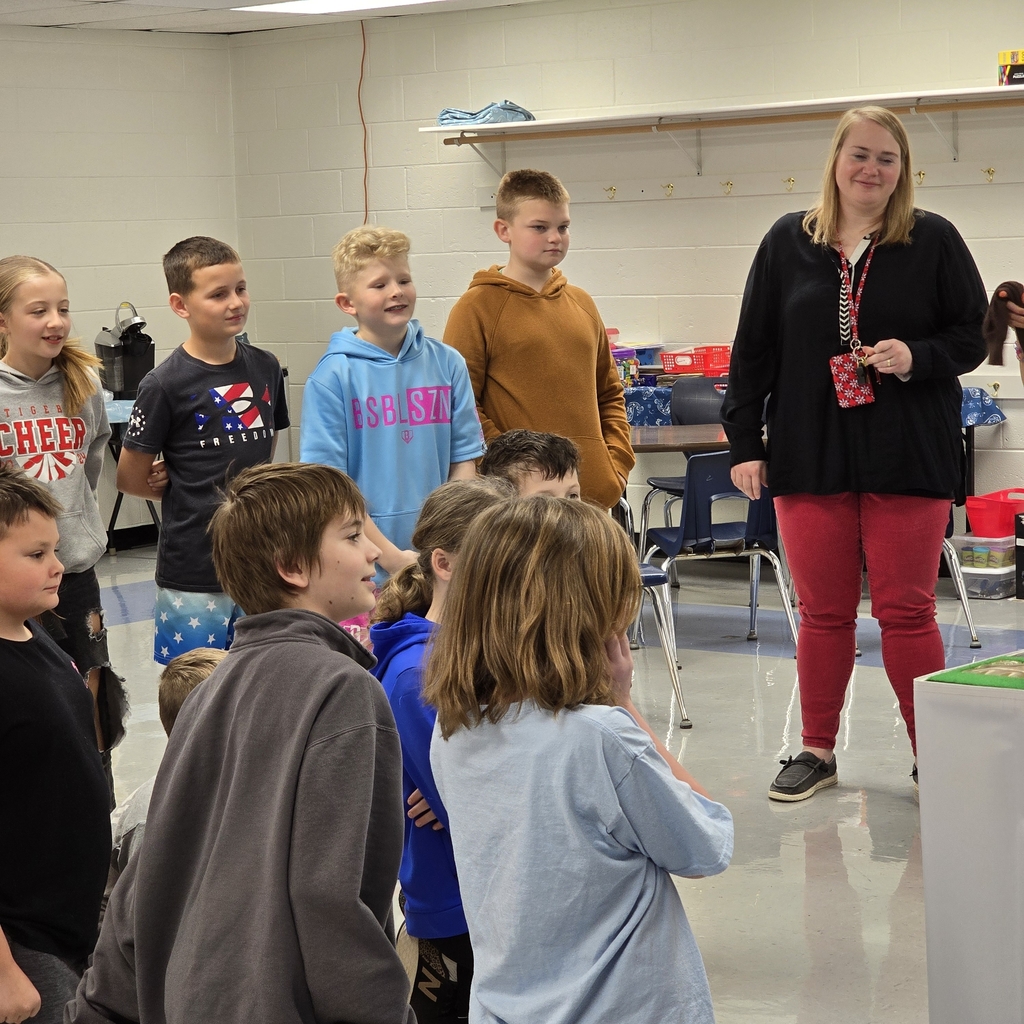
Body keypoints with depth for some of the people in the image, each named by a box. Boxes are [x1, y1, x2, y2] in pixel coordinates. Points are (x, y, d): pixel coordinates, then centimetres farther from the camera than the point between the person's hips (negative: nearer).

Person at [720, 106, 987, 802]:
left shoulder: (933, 241, 1)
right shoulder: (789, 242, 6)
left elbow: (973, 336, 5)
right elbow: (754, 348, 8)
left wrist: (916, 356, -15)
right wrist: (745, 441, 4)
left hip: (909, 457, -2)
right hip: (811, 457, 2)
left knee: (907, 612, 0)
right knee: (823, 612, 8)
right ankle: (817, 751, 20)